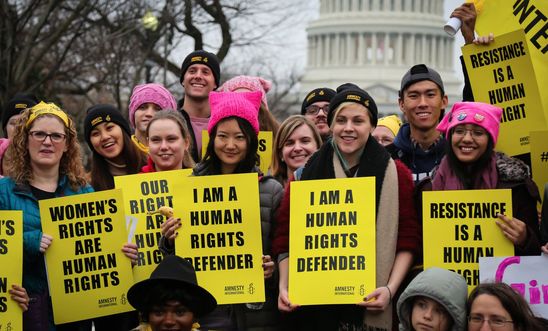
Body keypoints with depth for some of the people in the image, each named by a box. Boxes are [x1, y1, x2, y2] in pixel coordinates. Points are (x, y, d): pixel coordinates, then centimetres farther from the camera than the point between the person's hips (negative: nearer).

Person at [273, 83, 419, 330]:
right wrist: (284, 286, -7)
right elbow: (285, 235, 5)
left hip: (372, 307, -1)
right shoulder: (308, 173, 5)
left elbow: (407, 240, 1)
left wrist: (390, 288, -11)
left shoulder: (396, 174, 2)